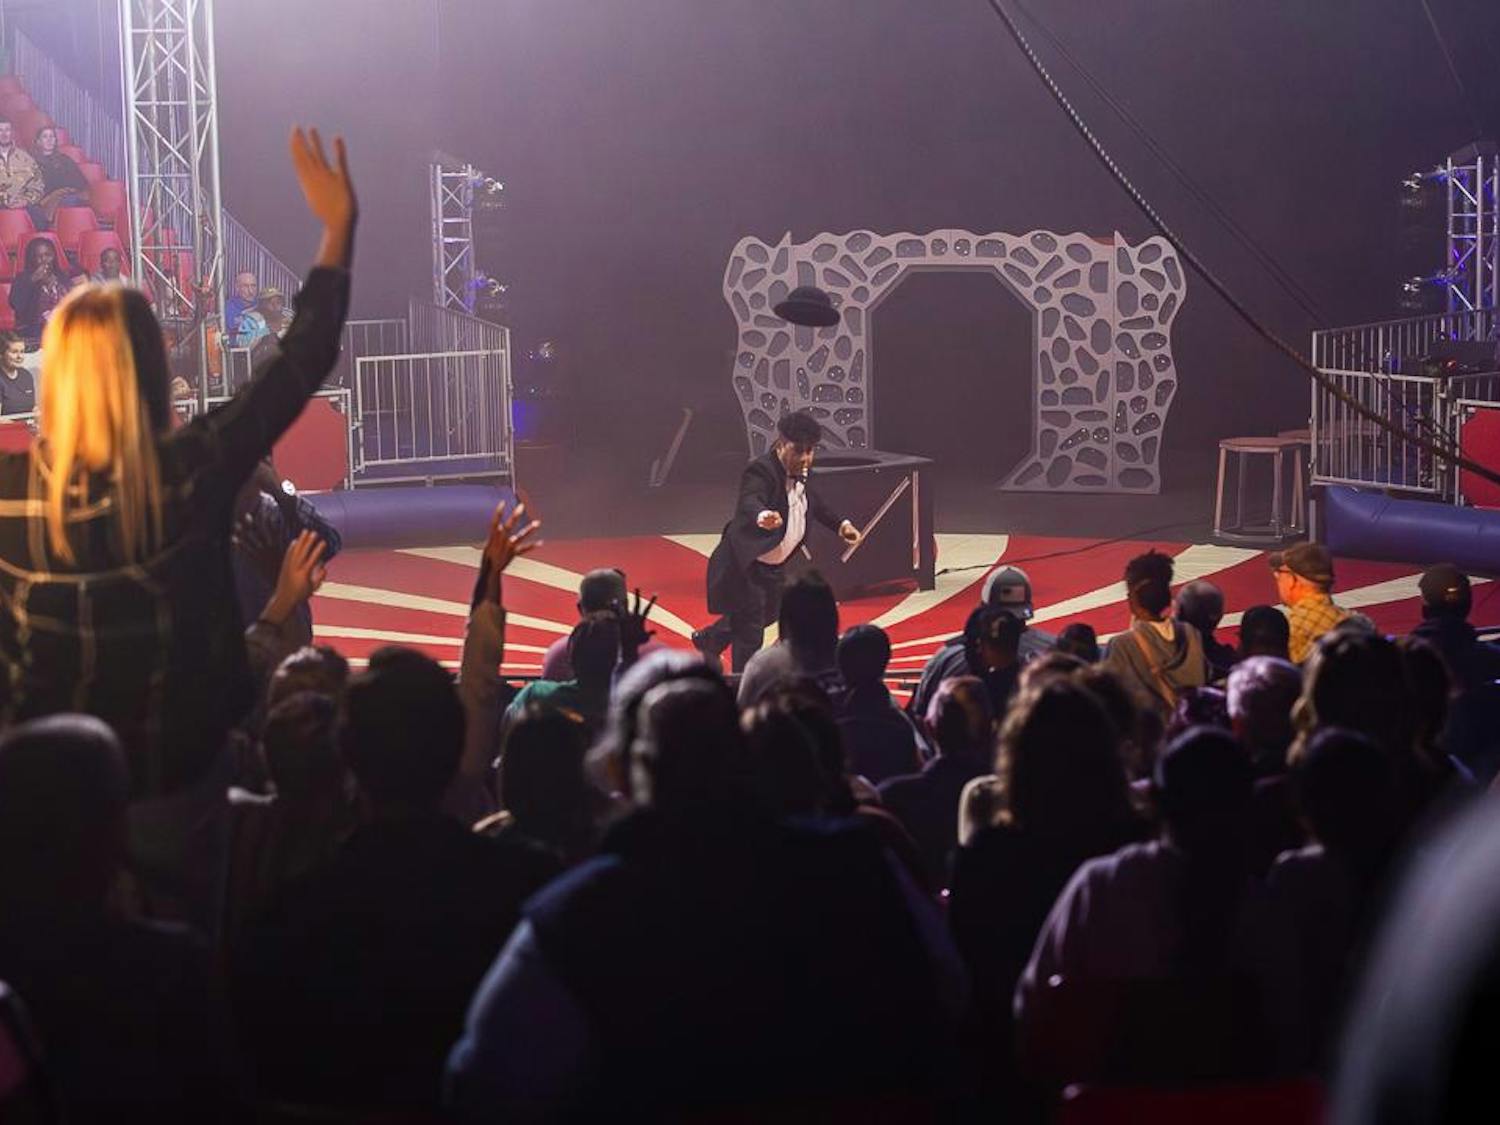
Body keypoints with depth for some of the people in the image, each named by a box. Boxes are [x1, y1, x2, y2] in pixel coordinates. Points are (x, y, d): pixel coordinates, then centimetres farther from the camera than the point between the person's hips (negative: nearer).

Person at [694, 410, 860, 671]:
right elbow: (749, 502, -47)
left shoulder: (800, 471, 0)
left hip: (774, 565, 10)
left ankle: (708, 640, 52)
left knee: (769, 612, 29)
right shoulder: (761, 471, -27)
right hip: (745, 563, -10)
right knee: (750, 636, -7)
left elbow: (812, 502, 20)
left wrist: (840, 524, 14)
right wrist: (761, 516, -68)